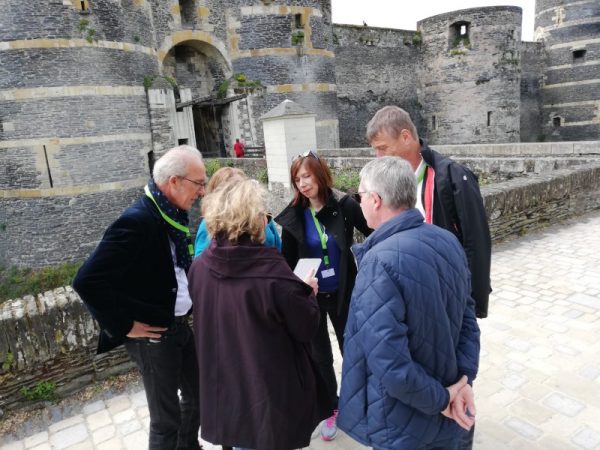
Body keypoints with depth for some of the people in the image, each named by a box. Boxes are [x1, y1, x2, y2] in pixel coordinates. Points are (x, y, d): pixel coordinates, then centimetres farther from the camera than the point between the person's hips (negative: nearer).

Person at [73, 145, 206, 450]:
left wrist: (187, 299, 7)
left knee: (197, 393, 24)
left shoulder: (170, 214, 1)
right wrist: (125, 326, -19)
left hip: (181, 324, 9)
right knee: (166, 417, 9)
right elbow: (87, 281, -28)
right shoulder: (137, 221, -25)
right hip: (154, 335, -8)